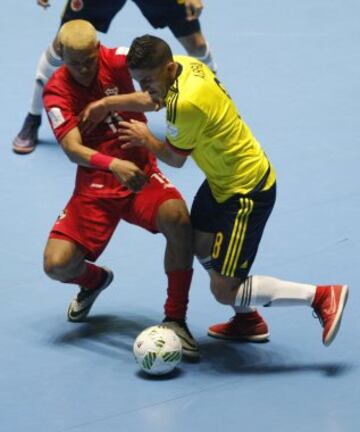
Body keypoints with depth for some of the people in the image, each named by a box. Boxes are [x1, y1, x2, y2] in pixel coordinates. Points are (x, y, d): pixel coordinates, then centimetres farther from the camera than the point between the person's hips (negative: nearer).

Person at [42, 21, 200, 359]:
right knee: (57, 264, -16)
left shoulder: (114, 60, -7)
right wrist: (114, 165, -41)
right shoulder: (56, 92, -10)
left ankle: (175, 318, -14)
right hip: (95, 185, 0)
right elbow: (73, 149, -22)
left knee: (177, 218, -32)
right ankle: (94, 280, 25)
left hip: (140, 173, 0)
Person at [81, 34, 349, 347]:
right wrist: (106, 104, 15)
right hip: (223, 179, 10)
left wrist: (145, 139, 3)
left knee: (224, 291, -6)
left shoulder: (187, 103, -32)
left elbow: (175, 159, -14)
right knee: (200, 244, 25)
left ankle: (321, 296, -1)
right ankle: (248, 321, 38)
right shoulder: (184, 64, -6)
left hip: (247, 191, -10)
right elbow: (151, 99, 18)